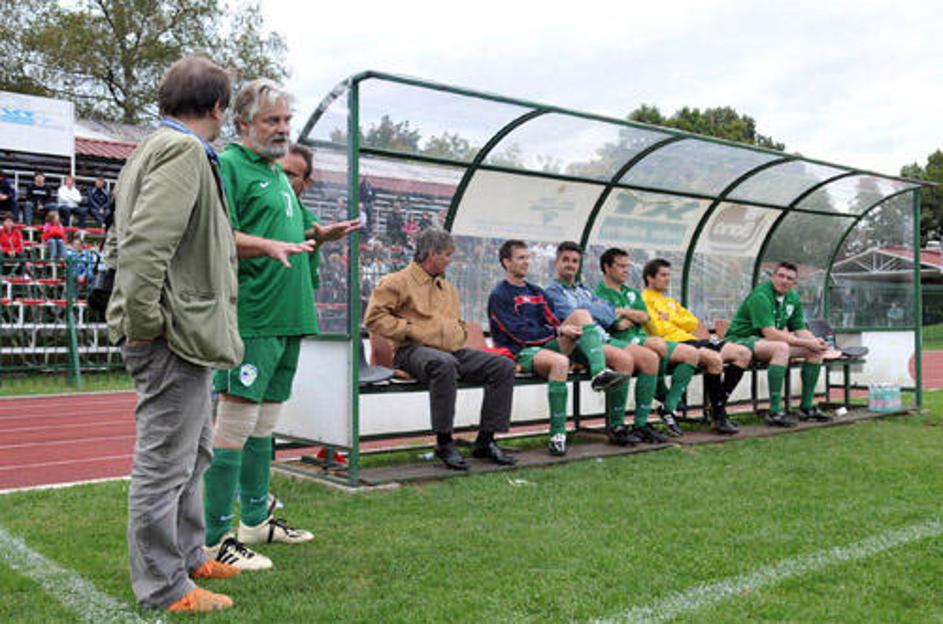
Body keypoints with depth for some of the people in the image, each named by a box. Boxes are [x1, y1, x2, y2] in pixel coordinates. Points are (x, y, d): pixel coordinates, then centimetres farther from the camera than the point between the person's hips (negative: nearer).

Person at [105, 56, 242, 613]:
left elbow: (120, 244, 23)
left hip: (184, 336, 11)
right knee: (165, 463, 0)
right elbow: (144, 244, -27)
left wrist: (139, 319, 21)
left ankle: (189, 557, 35)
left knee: (193, 455, 21)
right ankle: (163, 588, 13)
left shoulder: (153, 149, 19)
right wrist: (144, 324, -20)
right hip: (175, 337, -11)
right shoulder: (185, 151, -14)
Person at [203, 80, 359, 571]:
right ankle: (216, 539, 1)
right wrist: (269, 245, -31)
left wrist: (320, 235, 10)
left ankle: (256, 519, 28)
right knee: (235, 424, -7)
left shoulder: (278, 173, 22)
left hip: (287, 316, 9)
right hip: (250, 316, -9)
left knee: (264, 423, 16)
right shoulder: (229, 166, -7)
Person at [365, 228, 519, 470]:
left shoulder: (449, 288, 28)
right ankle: (444, 443, -30)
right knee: (445, 364, -42)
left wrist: (460, 335, 17)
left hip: (454, 351, 7)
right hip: (414, 350, -7)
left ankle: (485, 440, -9)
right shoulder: (397, 282, 4)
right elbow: (374, 316, -5)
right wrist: (408, 328, -11)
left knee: (504, 366, -11)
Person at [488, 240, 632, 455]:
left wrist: (567, 330, -4)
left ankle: (600, 374, -31)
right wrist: (559, 331, -13)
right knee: (559, 361, -40)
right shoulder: (499, 296, 1)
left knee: (581, 314, -15)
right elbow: (520, 334, -9)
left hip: (548, 344, 7)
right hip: (522, 352, -7)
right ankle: (557, 435, -34)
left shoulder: (537, 292, 26)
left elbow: (553, 323, 20)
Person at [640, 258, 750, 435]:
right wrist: (680, 323, 6)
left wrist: (670, 318, 1)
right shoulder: (644, 299, 1)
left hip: (690, 340, 10)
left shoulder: (670, 300, 30)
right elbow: (658, 330, -11)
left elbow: (693, 322, 18)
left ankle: (720, 406, -1)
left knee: (743, 353, 0)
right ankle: (718, 416, -23)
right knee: (714, 358, -35)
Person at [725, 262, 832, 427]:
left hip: (772, 341, 9)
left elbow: (800, 330, 9)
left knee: (816, 350, -1)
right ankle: (775, 412, -35)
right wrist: (806, 343, -25)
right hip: (742, 339, -9)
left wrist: (815, 341, -14)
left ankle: (807, 406, 6)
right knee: (781, 347, -37)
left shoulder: (793, 298, 7)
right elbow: (770, 334, -28)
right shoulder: (760, 296, -21)